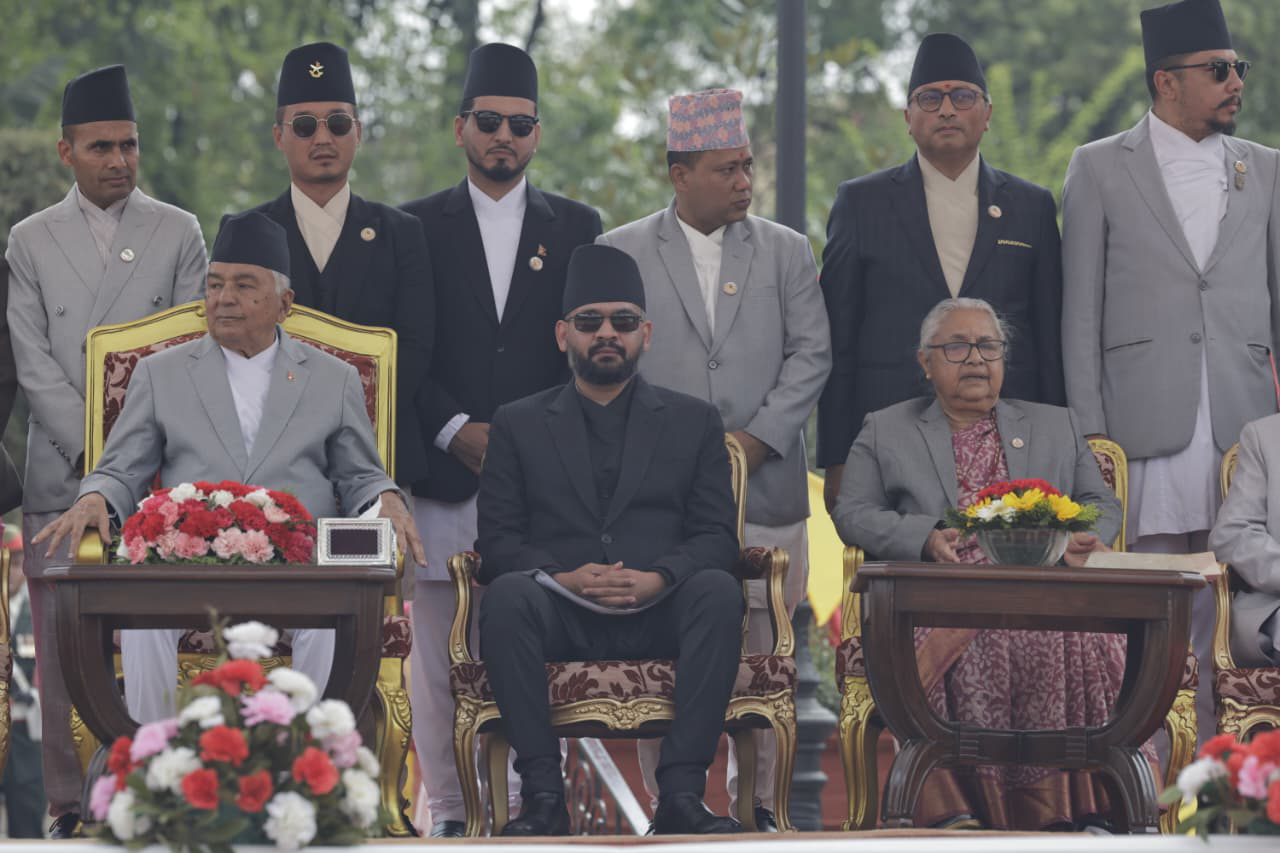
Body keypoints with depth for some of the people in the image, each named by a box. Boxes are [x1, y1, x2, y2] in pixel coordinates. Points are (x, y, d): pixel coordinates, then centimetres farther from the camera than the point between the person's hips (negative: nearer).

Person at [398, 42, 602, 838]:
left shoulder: (578, 228, 12)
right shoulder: (418, 227, 10)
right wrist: (457, 431, -7)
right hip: (445, 472, 0)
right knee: (441, 654, -1)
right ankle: (449, 815, 4)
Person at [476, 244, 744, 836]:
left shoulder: (694, 422, 18)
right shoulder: (519, 426, 17)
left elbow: (717, 535, 7)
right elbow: (497, 540, 7)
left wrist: (659, 578, -14)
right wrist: (560, 577, -14)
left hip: (658, 615, 0)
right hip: (560, 617, 0)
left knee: (718, 590, -33)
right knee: (508, 595, -34)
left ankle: (681, 792, -35)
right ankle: (543, 795, -34)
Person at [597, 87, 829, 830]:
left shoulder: (787, 252, 10)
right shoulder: (621, 253, 7)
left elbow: (812, 354, 4)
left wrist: (758, 439, -8)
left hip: (764, 484, 1)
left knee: (760, 652, 1)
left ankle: (757, 804, 9)